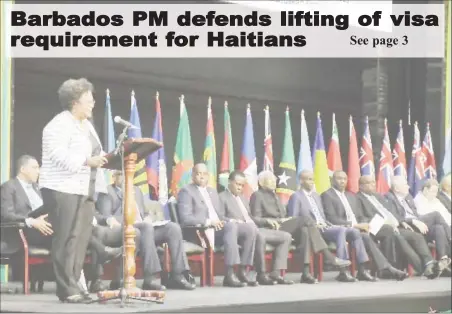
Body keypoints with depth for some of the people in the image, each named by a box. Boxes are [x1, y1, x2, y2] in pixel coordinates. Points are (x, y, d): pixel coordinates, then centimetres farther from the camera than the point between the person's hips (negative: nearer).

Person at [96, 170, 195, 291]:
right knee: (146, 227, -37)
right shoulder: (107, 192, 11)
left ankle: (177, 276, -24)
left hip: (144, 227, 7)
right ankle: (149, 279, -41)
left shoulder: (136, 190, 30)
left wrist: (149, 217, 3)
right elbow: (105, 216, -3)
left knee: (174, 228, -17)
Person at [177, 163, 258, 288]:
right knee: (231, 226, -34)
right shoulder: (186, 191, 1)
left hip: (218, 228, 8)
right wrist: (209, 222, -20)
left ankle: (242, 272, -17)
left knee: (250, 229, -14)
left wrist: (221, 222, 0)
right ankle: (229, 275, -40)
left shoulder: (213, 192, 26)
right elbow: (185, 218, -12)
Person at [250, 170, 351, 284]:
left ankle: (306, 273, -34)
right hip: (271, 230, -7)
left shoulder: (274, 196, 30)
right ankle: (328, 256, -26)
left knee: (304, 230, -27)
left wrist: (286, 220, 1)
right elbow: (255, 220, -4)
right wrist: (268, 221, -24)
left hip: (282, 227, 7)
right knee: (306, 220, -24)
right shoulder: (257, 196, 6)